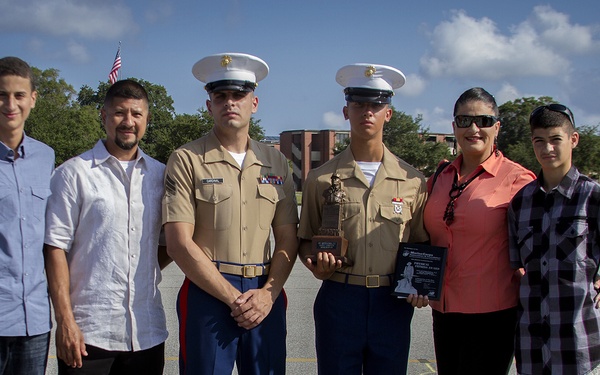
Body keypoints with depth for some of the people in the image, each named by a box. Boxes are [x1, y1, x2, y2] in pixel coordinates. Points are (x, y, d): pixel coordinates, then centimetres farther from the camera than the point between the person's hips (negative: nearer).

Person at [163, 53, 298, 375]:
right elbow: (180, 244, -9)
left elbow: (287, 239, 8)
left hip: (266, 297, 3)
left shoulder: (276, 163, 10)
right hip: (207, 294, -3)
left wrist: (268, 293, -7)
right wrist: (233, 297, -11)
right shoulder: (186, 160, -2)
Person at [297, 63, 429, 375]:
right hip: (338, 299, -1)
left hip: (392, 302, 1)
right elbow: (306, 240, 10)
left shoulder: (412, 181, 5)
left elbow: (420, 244, 11)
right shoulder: (321, 179, 3)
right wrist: (316, 263, -11)